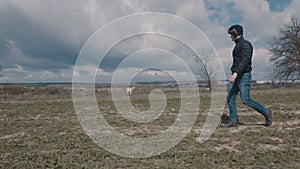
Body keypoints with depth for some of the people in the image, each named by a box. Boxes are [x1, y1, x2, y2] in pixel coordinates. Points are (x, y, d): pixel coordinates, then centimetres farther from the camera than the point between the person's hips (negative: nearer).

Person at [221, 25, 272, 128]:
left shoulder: (245, 44, -10)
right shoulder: (238, 45, 19)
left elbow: (245, 60, -24)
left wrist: (236, 73, -34)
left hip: (244, 76, -9)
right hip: (236, 77, 9)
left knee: (246, 100, -9)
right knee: (230, 99, 3)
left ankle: (266, 112, 10)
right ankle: (233, 121, 8)